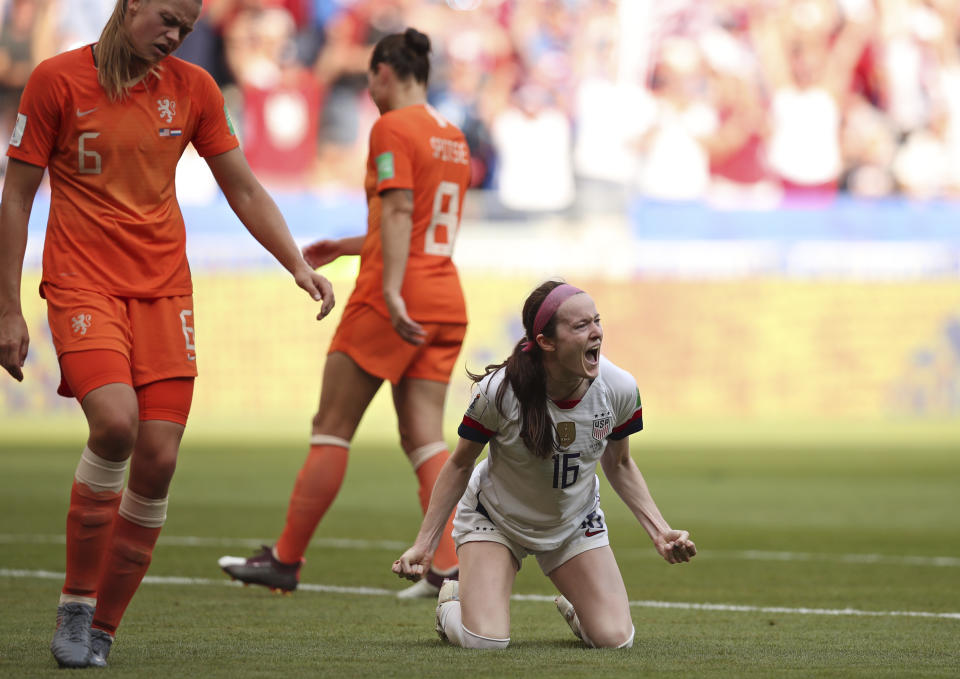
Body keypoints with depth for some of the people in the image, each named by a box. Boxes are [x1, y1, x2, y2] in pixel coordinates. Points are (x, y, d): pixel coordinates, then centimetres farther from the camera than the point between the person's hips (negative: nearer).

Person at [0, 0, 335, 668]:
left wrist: (298, 265, 1)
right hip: (82, 282, -4)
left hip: (164, 288, 4)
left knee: (158, 458, -7)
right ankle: (74, 606, -10)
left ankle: (101, 629, 6)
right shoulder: (58, 80, -4)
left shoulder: (193, 88, 7)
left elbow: (245, 191, 14)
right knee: (115, 421, -26)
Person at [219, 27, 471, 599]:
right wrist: (347, 248, 32)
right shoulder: (454, 139, 16)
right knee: (425, 438, 4)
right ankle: (449, 567, -10)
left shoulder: (392, 128, -8)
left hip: (395, 301, -7)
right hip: (447, 301, 7)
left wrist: (392, 292, -27)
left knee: (332, 428, 3)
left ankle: (286, 559, 9)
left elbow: (399, 212, -19)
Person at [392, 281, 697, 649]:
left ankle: (574, 607, 26)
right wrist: (423, 544, -14)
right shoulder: (499, 391, -30)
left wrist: (659, 531, -9)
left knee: (615, 638, -11)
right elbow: (460, 465, -12)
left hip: (575, 522, 3)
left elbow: (618, 464, 1)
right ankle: (452, 601, 17)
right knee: (485, 641, -21)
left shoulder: (619, 388, -21)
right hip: (495, 518, -3)